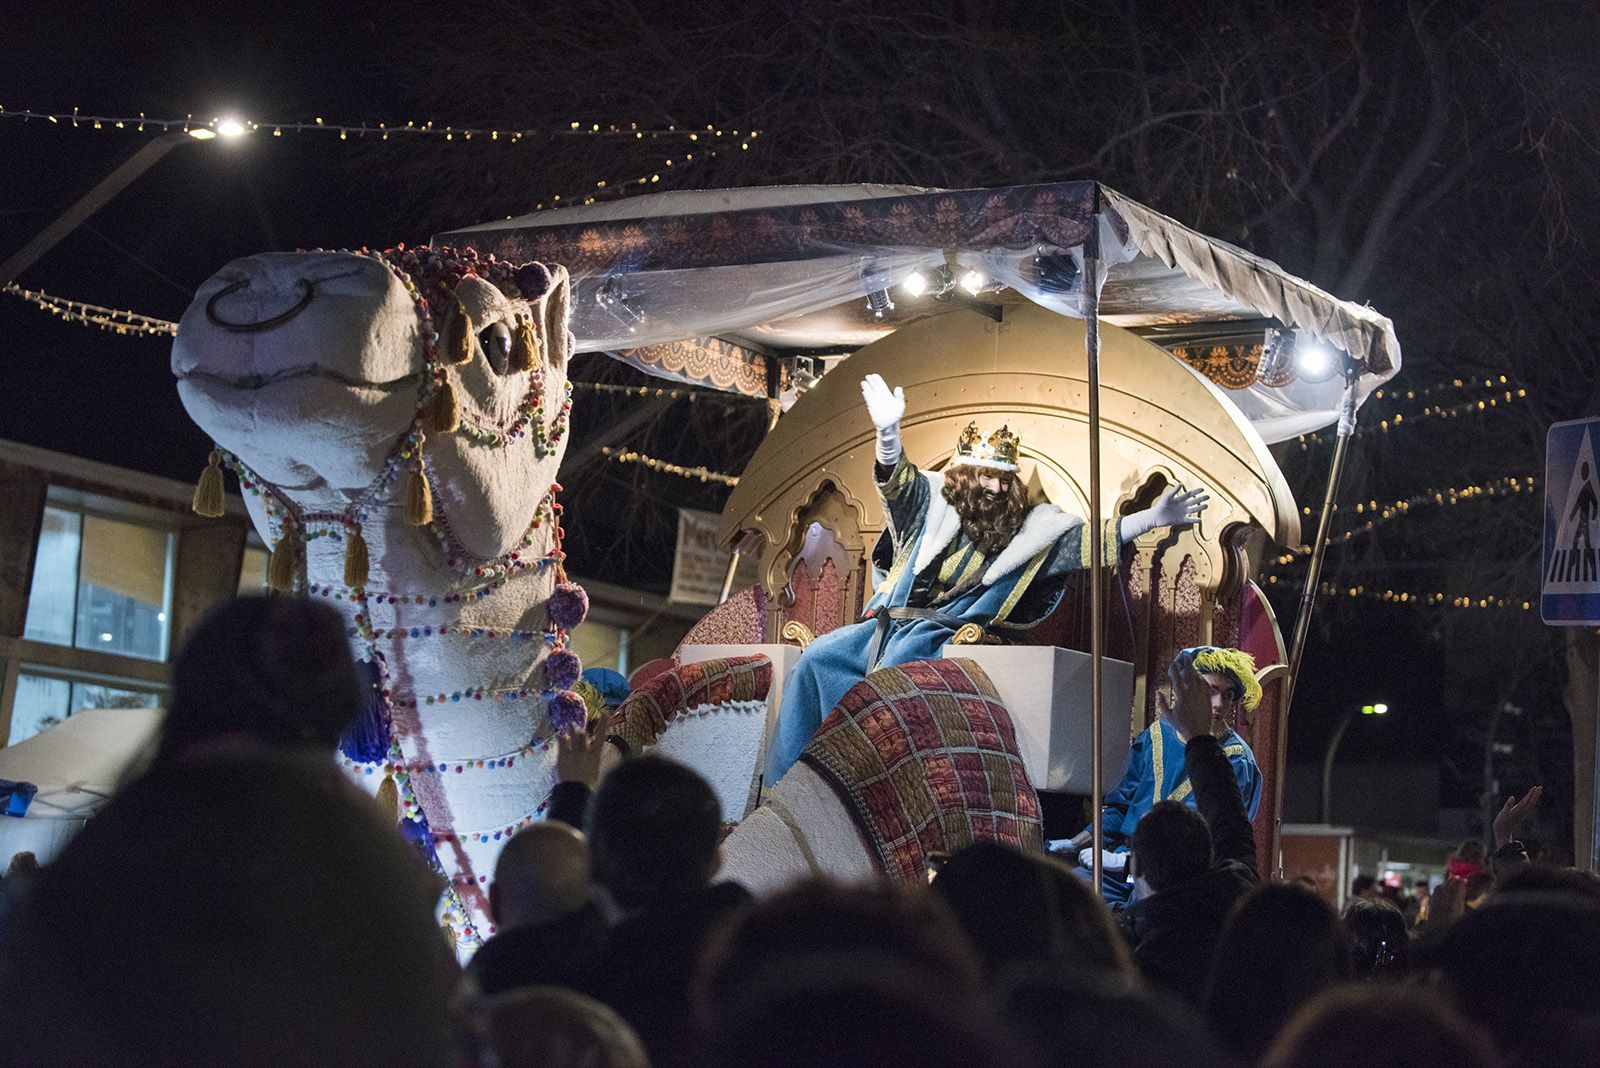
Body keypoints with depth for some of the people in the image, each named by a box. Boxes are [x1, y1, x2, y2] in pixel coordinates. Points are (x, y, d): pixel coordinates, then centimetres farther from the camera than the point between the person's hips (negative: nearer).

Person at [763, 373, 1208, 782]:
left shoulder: (1029, 533, 7)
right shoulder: (932, 504, 8)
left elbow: (1090, 542, 0)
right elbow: (895, 480, -9)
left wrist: (1151, 518, -13)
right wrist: (888, 431, -31)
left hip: (939, 635, -3)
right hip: (888, 623, 3)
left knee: (895, 666, -33)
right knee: (814, 661, -14)